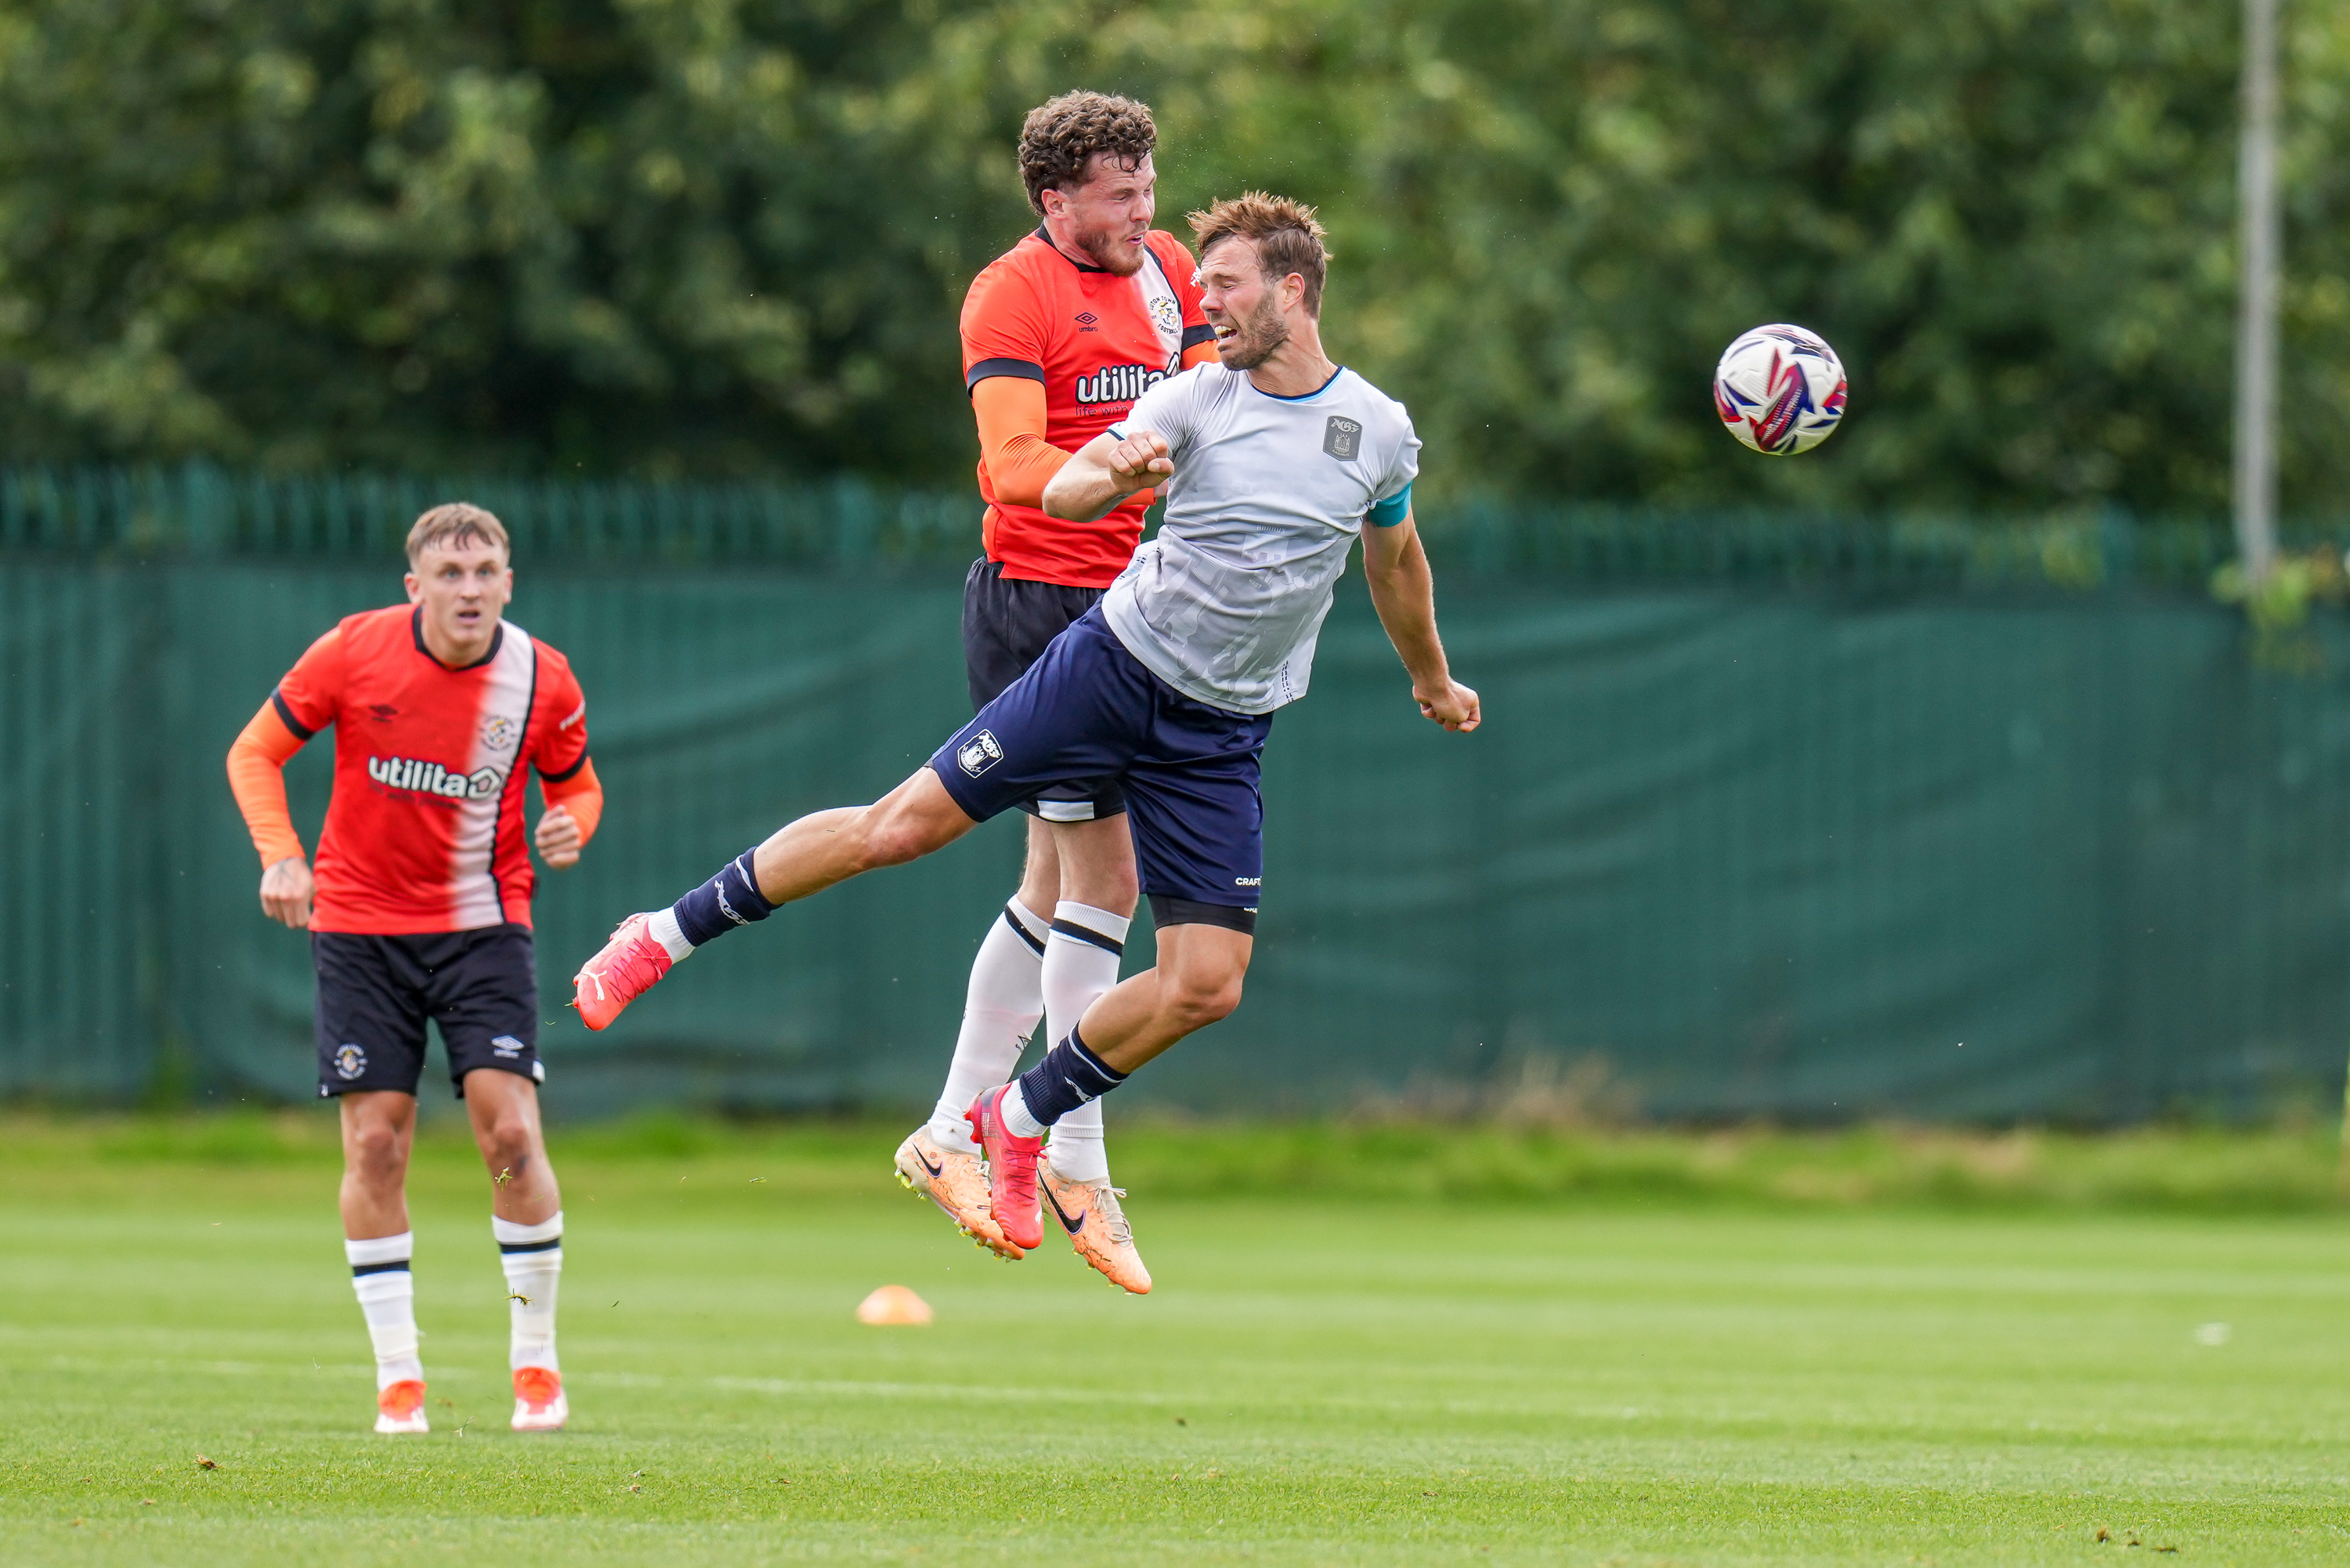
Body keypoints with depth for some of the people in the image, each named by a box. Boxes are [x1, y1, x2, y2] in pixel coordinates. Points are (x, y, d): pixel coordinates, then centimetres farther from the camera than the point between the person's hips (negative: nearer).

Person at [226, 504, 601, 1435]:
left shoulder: (542, 680, -7)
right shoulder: (355, 652, -11)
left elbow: (575, 783, 11)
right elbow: (255, 751, 0)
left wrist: (571, 826, -12)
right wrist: (280, 856, -15)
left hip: (482, 927, 0)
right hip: (360, 924, 0)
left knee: (511, 1130, -11)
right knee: (375, 1142, -4)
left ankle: (536, 1363, 3)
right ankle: (398, 1375, 5)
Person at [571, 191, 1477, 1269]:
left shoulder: (1379, 431, 1)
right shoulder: (1195, 400, -5)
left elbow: (1394, 555, 21)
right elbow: (1061, 492, -16)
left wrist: (1431, 678, 34)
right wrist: (1111, 476, -40)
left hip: (1222, 736, 2)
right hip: (1112, 663, -2)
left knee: (1205, 987, -8)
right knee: (905, 825, -8)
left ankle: (1021, 1120, 14)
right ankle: (665, 935, 8)